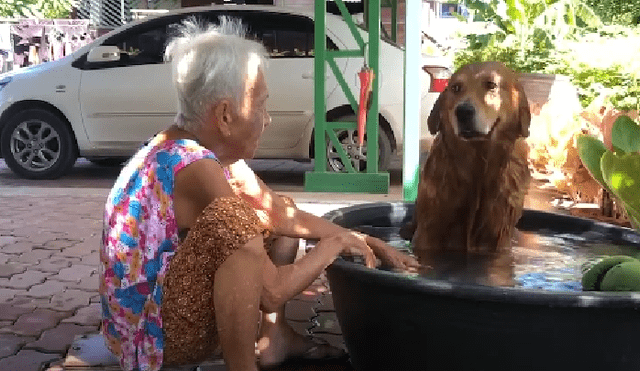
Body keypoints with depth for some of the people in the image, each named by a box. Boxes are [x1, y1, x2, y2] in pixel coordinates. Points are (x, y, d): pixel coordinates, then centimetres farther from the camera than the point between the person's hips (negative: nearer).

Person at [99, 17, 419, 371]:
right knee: (235, 218, -33)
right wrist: (335, 245, -11)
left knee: (275, 219, 13)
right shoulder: (195, 169, -27)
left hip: (172, 301, 10)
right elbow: (272, 289, -25)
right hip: (152, 332, -10)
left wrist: (366, 241, 2)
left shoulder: (210, 151, 0)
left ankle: (274, 336, 13)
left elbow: (283, 215, 8)